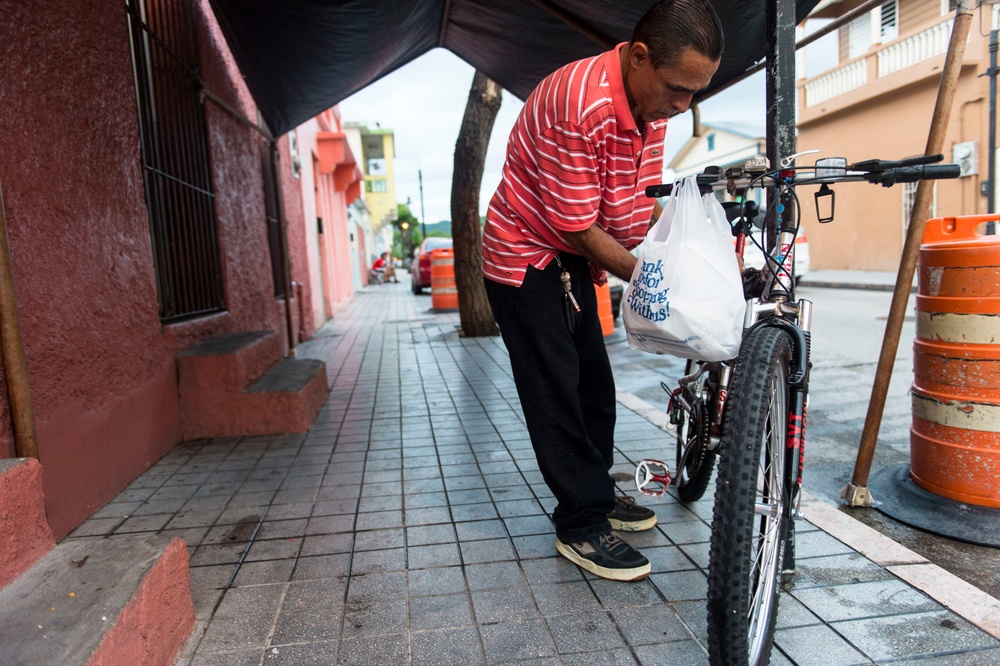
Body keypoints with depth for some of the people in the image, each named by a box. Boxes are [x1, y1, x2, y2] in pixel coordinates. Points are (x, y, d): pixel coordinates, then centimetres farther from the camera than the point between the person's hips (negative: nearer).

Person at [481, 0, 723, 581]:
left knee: (594, 383, 13)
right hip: (528, 255, -8)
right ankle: (581, 527, 6)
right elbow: (578, 228, -27)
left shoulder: (652, 103, -2)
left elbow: (641, 206, 4)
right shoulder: (579, 102, -30)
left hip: (575, 259, 9)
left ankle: (598, 496, 29)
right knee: (556, 393, -5)